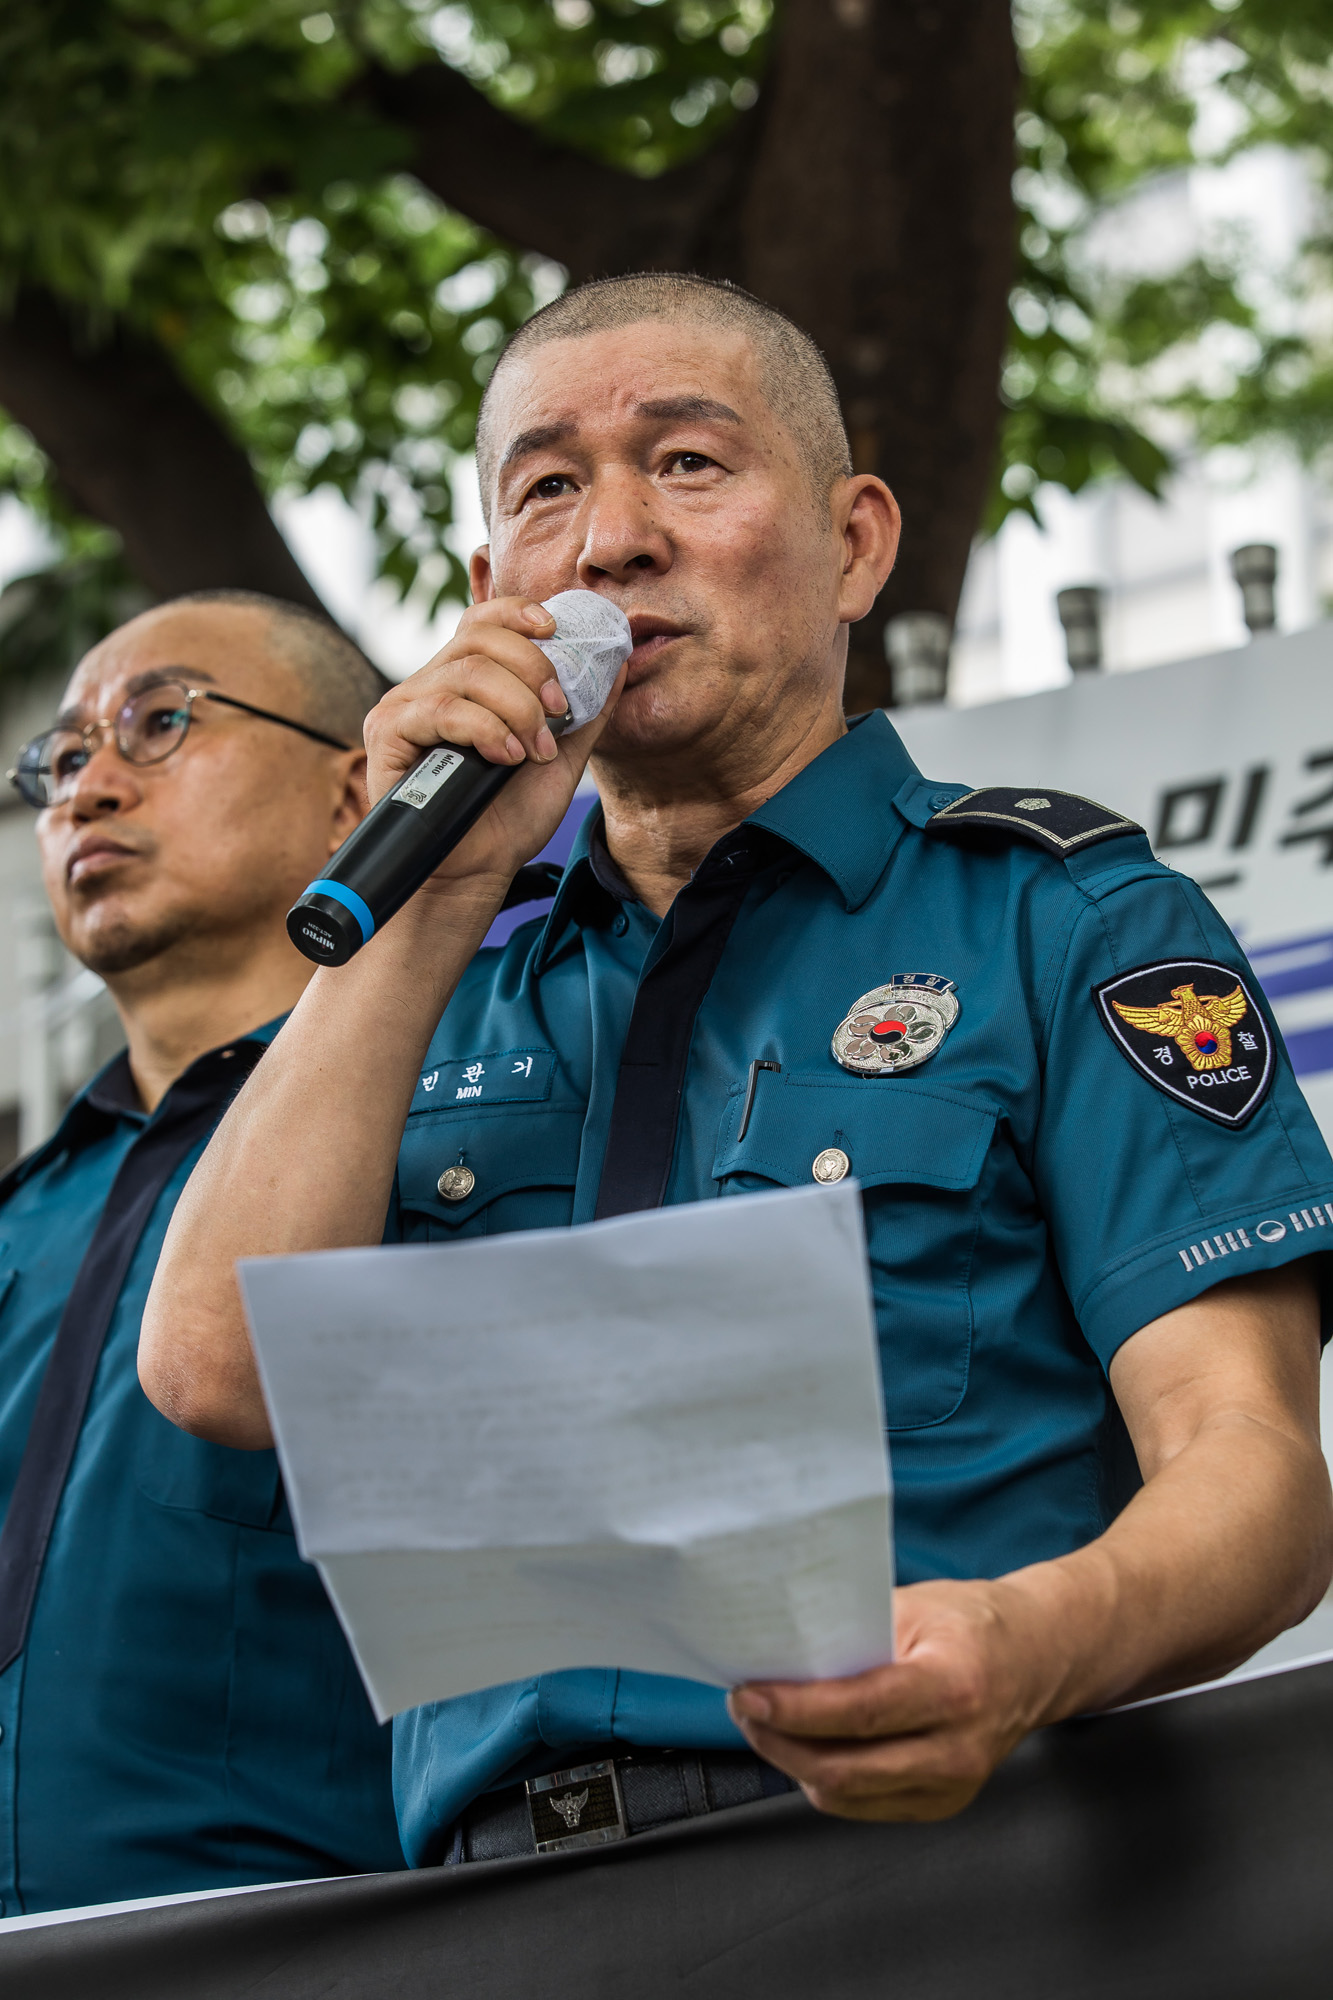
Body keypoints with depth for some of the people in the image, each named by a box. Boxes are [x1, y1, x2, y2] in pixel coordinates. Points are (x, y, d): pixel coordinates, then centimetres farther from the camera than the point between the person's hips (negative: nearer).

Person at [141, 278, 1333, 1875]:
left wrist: (1031, 1649, -24)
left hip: (925, 1862, -3)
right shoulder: (454, 997, 22)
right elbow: (219, 1370, 6)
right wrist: (433, 896, 4)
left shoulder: (1070, 921, 9)